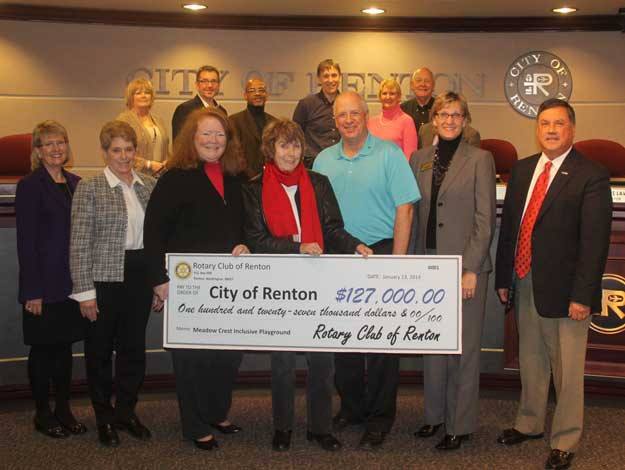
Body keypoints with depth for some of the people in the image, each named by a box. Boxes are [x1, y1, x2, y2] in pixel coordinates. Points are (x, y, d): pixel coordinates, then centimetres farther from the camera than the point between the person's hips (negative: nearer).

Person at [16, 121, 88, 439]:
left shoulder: (75, 183, 10)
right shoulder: (30, 186, -8)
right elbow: (26, 241, -11)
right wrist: (32, 291, -15)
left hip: (72, 282, 5)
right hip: (44, 284, -5)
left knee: (65, 346, 12)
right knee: (43, 348, 5)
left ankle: (64, 410, 23)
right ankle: (43, 413, 19)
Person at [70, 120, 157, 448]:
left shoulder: (149, 186, 7)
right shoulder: (89, 188, -7)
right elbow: (79, 244, -9)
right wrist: (85, 291, -12)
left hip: (140, 277, 4)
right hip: (105, 279, -4)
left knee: (134, 346, 12)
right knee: (100, 349, 8)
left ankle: (126, 411, 29)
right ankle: (104, 417, 24)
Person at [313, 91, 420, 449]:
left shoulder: (389, 154, -4)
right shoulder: (324, 160, 9)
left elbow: (404, 208, -9)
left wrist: (398, 260, -14)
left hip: (380, 254, -4)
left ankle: (379, 417, 14)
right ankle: (351, 406, 28)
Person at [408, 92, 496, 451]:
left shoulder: (480, 159, -4)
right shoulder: (420, 159, 9)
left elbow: (485, 220, -8)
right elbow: (414, 215, 12)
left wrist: (471, 269, -13)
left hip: (465, 266, -4)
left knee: (464, 347, 3)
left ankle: (461, 424, 15)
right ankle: (436, 415, 27)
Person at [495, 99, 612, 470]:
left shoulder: (592, 175, -10)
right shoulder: (522, 170, 10)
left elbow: (595, 240, -13)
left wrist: (583, 295, -17)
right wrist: (503, 277, 10)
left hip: (563, 288, -6)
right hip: (524, 284, 6)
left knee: (567, 370, 5)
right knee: (531, 362, 19)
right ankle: (530, 423, 37)